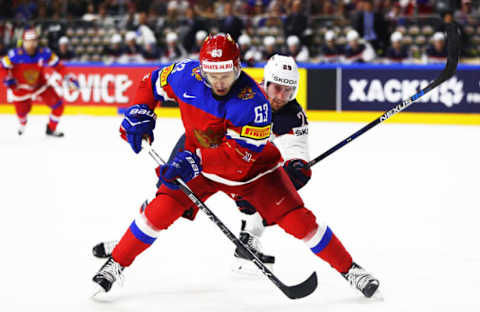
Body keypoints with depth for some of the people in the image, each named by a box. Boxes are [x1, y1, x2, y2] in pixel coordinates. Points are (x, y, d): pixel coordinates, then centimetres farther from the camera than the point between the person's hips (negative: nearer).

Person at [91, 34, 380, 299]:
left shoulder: (253, 101, -34)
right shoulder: (186, 76, -22)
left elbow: (240, 155, -36)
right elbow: (153, 83, 0)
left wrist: (195, 161, -46)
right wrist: (139, 115, -15)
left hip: (253, 167, -3)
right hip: (200, 164, 3)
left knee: (298, 220, -10)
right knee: (160, 210, -13)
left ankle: (349, 268, 6)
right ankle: (115, 265, 5)